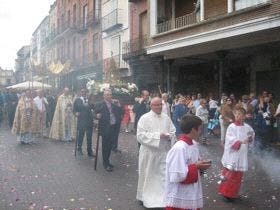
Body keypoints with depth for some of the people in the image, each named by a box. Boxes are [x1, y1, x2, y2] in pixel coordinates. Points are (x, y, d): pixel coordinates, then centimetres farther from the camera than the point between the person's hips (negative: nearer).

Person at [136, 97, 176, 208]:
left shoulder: (166, 118, 7)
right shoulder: (144, 118, -7)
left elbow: (173, 133, 9)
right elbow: (140, 135, -15)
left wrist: (168, 136, -15)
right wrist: (157, 136, -20)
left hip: (164, 152, 3)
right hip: (149, 152, -3)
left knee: (164, 175, 4)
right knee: (148, 176, 10)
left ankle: (163, 199, 17)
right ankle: (145, 197, 30)